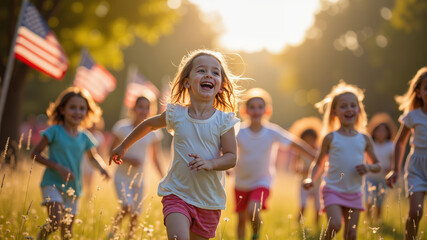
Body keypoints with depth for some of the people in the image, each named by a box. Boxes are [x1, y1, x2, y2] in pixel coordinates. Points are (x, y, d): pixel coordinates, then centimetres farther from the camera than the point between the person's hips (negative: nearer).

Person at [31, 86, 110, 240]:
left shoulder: (85, 137, 7)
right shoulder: (55, 131, -6)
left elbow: (93, 156, 24)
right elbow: (35, 154, -7)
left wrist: (101, 167, 1)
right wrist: (58, 167, -17)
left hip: (73, 189, 5)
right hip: (52, 184, -5)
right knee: (56, 221, -23)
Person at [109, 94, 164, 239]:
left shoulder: (152, 133, 1)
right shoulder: (123, 128, -6)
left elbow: (155, 159, 9)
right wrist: (128, 159, -19)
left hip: (139, 179, 3)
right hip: (122, 177, -3)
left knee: (135, 215, 5)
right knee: (127, 206, -23)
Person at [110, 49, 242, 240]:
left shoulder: (223, 121, -6)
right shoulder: (176, 115, -3)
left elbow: (231, 157, -5)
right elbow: (149, 125, 16)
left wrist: (211, 163, -25)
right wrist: (123, 147, 26)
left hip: (209, 201, 1)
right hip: (177, 194, -1)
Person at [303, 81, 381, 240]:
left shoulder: (364, 139, 6)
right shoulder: (331, 138, -1)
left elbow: (377, 165, 15)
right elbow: (319, 163, 7)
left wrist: (369, 167, -8)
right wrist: (311, 179, -11)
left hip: (354, 193, 3)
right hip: (332, 190, -3)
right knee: (334, 225, -23)